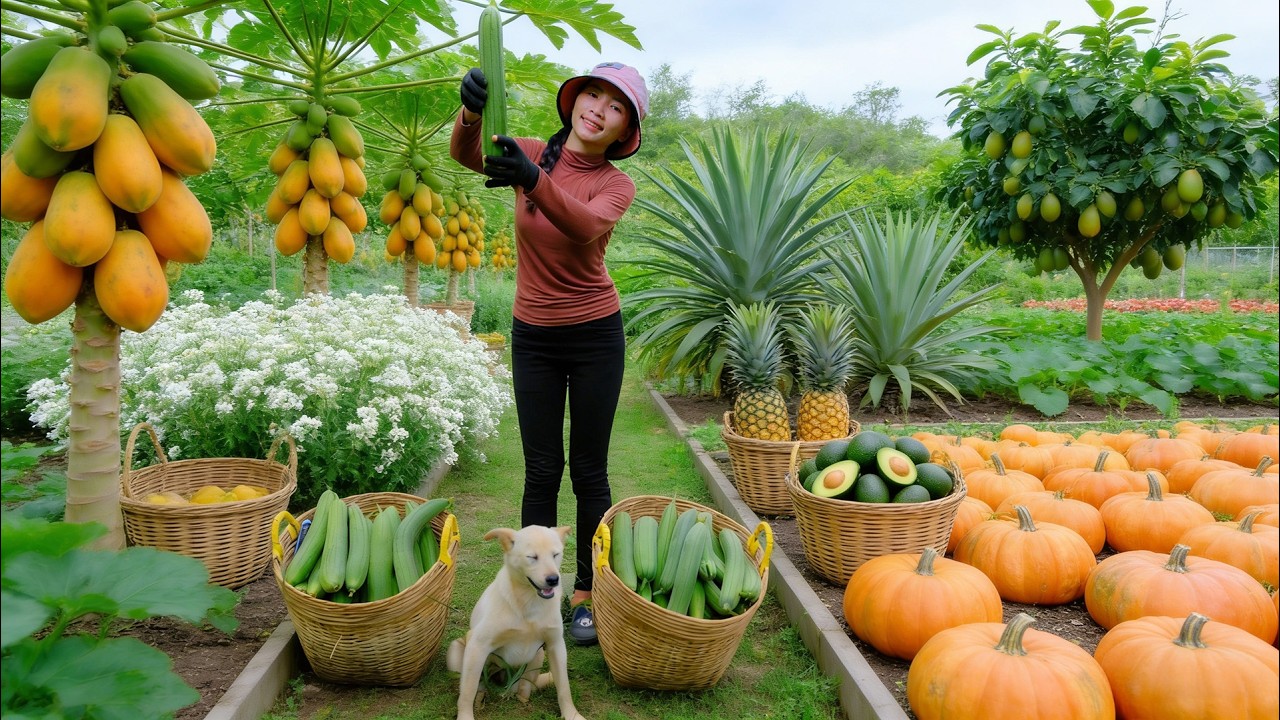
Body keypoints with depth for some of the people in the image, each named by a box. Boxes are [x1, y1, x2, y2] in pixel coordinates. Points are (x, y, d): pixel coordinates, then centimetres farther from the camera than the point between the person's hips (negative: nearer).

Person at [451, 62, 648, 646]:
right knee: (541, 471, 6)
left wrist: (532, 181, -51)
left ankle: (587, 595, 18)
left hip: (595, 336, -1)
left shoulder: (616, 184, -9)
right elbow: (463, 154, -22)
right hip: (532, 337, 2)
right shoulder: (531, 153, -3)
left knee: (589, 472, 5)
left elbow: (585, 225, -33)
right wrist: (472, 110, -44)